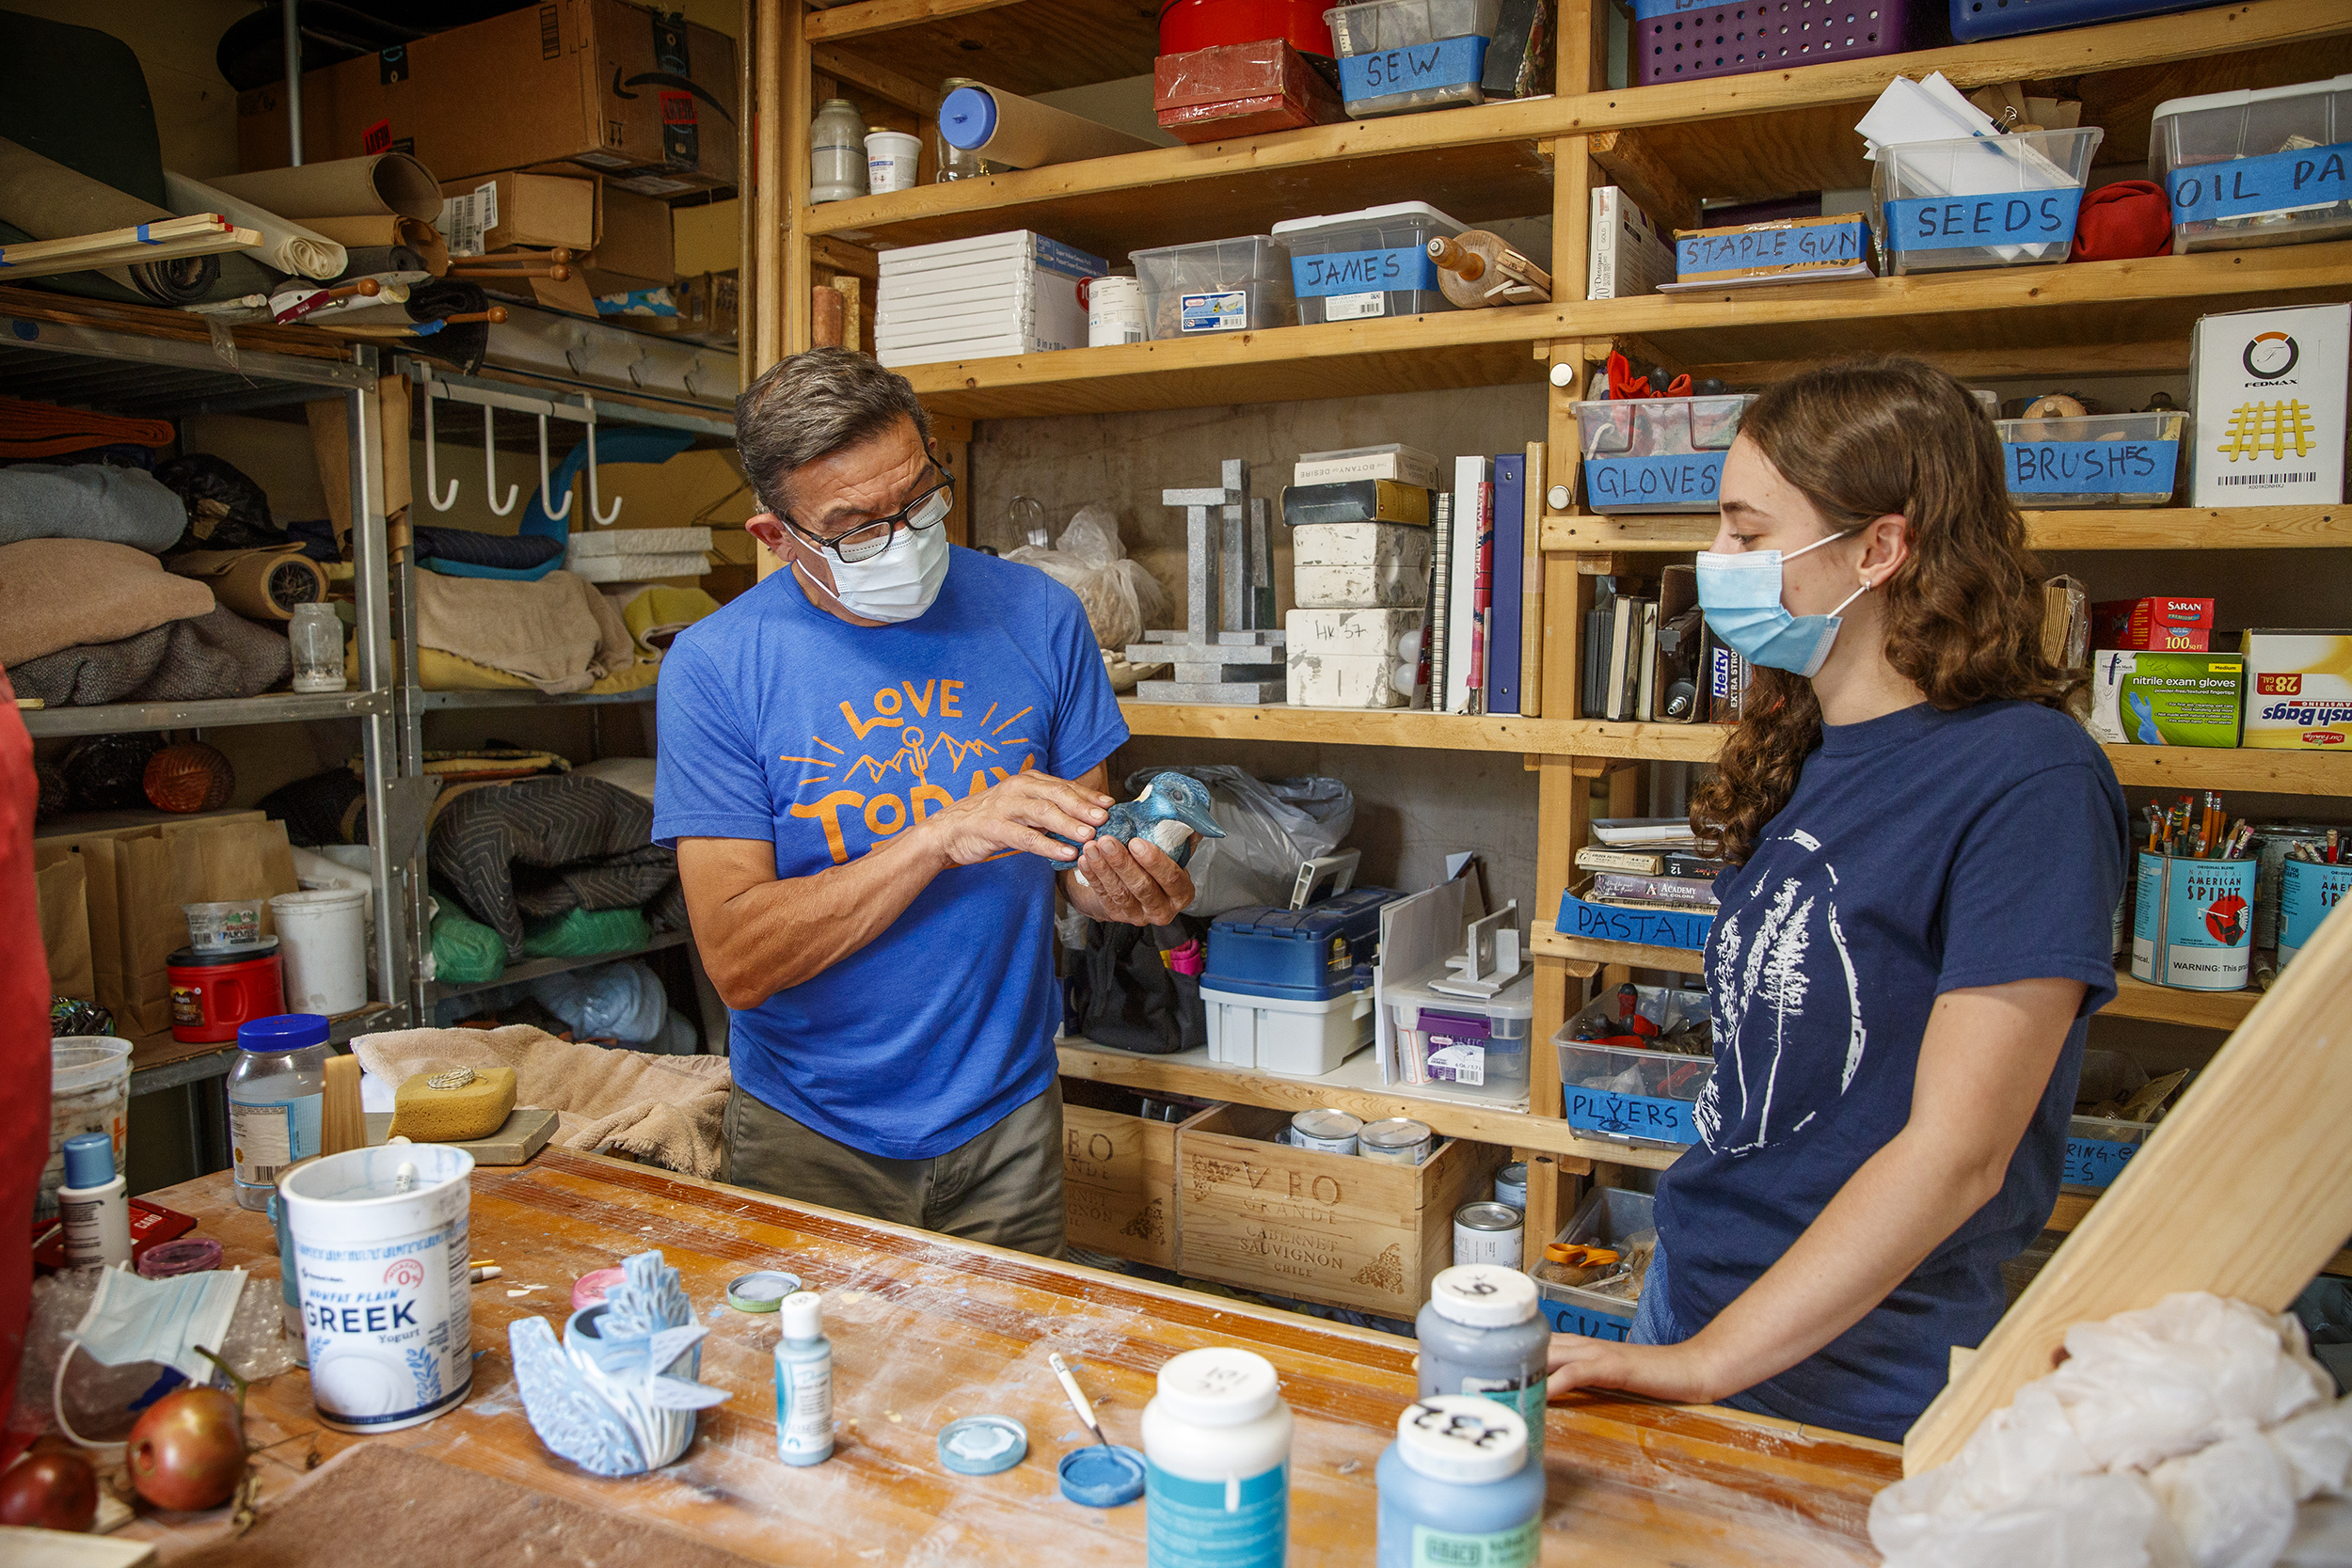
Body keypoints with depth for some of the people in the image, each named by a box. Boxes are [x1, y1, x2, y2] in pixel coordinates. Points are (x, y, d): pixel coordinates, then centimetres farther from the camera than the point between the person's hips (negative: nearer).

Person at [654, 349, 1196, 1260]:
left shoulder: (1035, 615, -5)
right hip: (810, 1140, -1)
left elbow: (1082, 848, 3)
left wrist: (1121, 886, -20)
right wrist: (941, 837, -27)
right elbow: (738, 961, -18)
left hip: (1005, 1122, 2)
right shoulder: (715, 666, -12)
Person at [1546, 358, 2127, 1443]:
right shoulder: (1799, 754, 2)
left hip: (1851, 1383, -7)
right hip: (1689, 1282, 7)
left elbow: (1954, 1153, -23)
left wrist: (1707, 1361, -21)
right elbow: (1763, 1062, 6)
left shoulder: (2026, 783, -21)